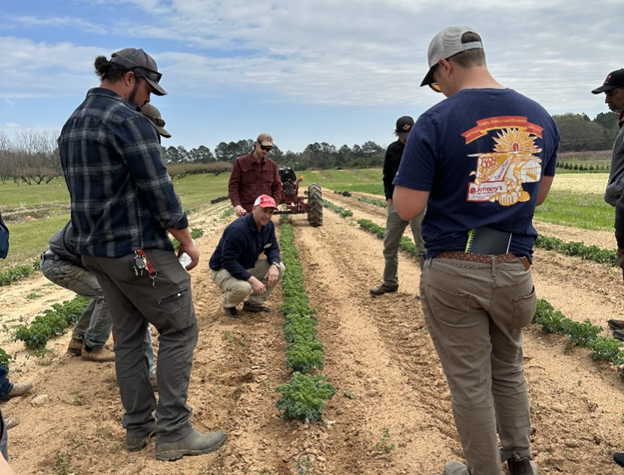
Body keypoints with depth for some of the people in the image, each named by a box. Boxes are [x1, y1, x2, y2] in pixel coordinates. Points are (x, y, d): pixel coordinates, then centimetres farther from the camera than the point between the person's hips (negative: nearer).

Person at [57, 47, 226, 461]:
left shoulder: (72, 124, 14)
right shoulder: (129, 120, -15)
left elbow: (84, 188, 17)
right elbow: (158, 190, -17)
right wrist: (187, 240, -7)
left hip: (95, 250, 9)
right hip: (140, 251, -9)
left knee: (128, 334, 15)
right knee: (179, 330, 1)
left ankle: (138, 426, 25)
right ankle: (173, 432, 6)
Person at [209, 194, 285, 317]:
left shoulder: (268, 225, -7)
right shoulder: (237, 229, -31)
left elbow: (273, 248, 2)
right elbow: (228, 261, -33)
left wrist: (274, 265, -22)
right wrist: (252, 279, -37)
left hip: (248, 266, 8)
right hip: (223, 269, -8)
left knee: (279, 268, -8)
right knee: (243, 287, -37)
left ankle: (254, 302, 7)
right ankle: (228, 304, 1)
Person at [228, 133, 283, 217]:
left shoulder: (272, 165, 10)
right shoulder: (240, 162, 1)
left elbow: (277, 186, 12)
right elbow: (233, 185, -2)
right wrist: (236, 204, -16)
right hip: (246, 212, -3)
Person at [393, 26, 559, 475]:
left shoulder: (436, 121, -14)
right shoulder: (541, 117, 3)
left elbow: (407, 208, -15)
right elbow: (539, 193, 15)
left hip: (453, 274, -4)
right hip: (514, 271, 5)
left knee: (470, 383, 12)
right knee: (509, 370, 26)